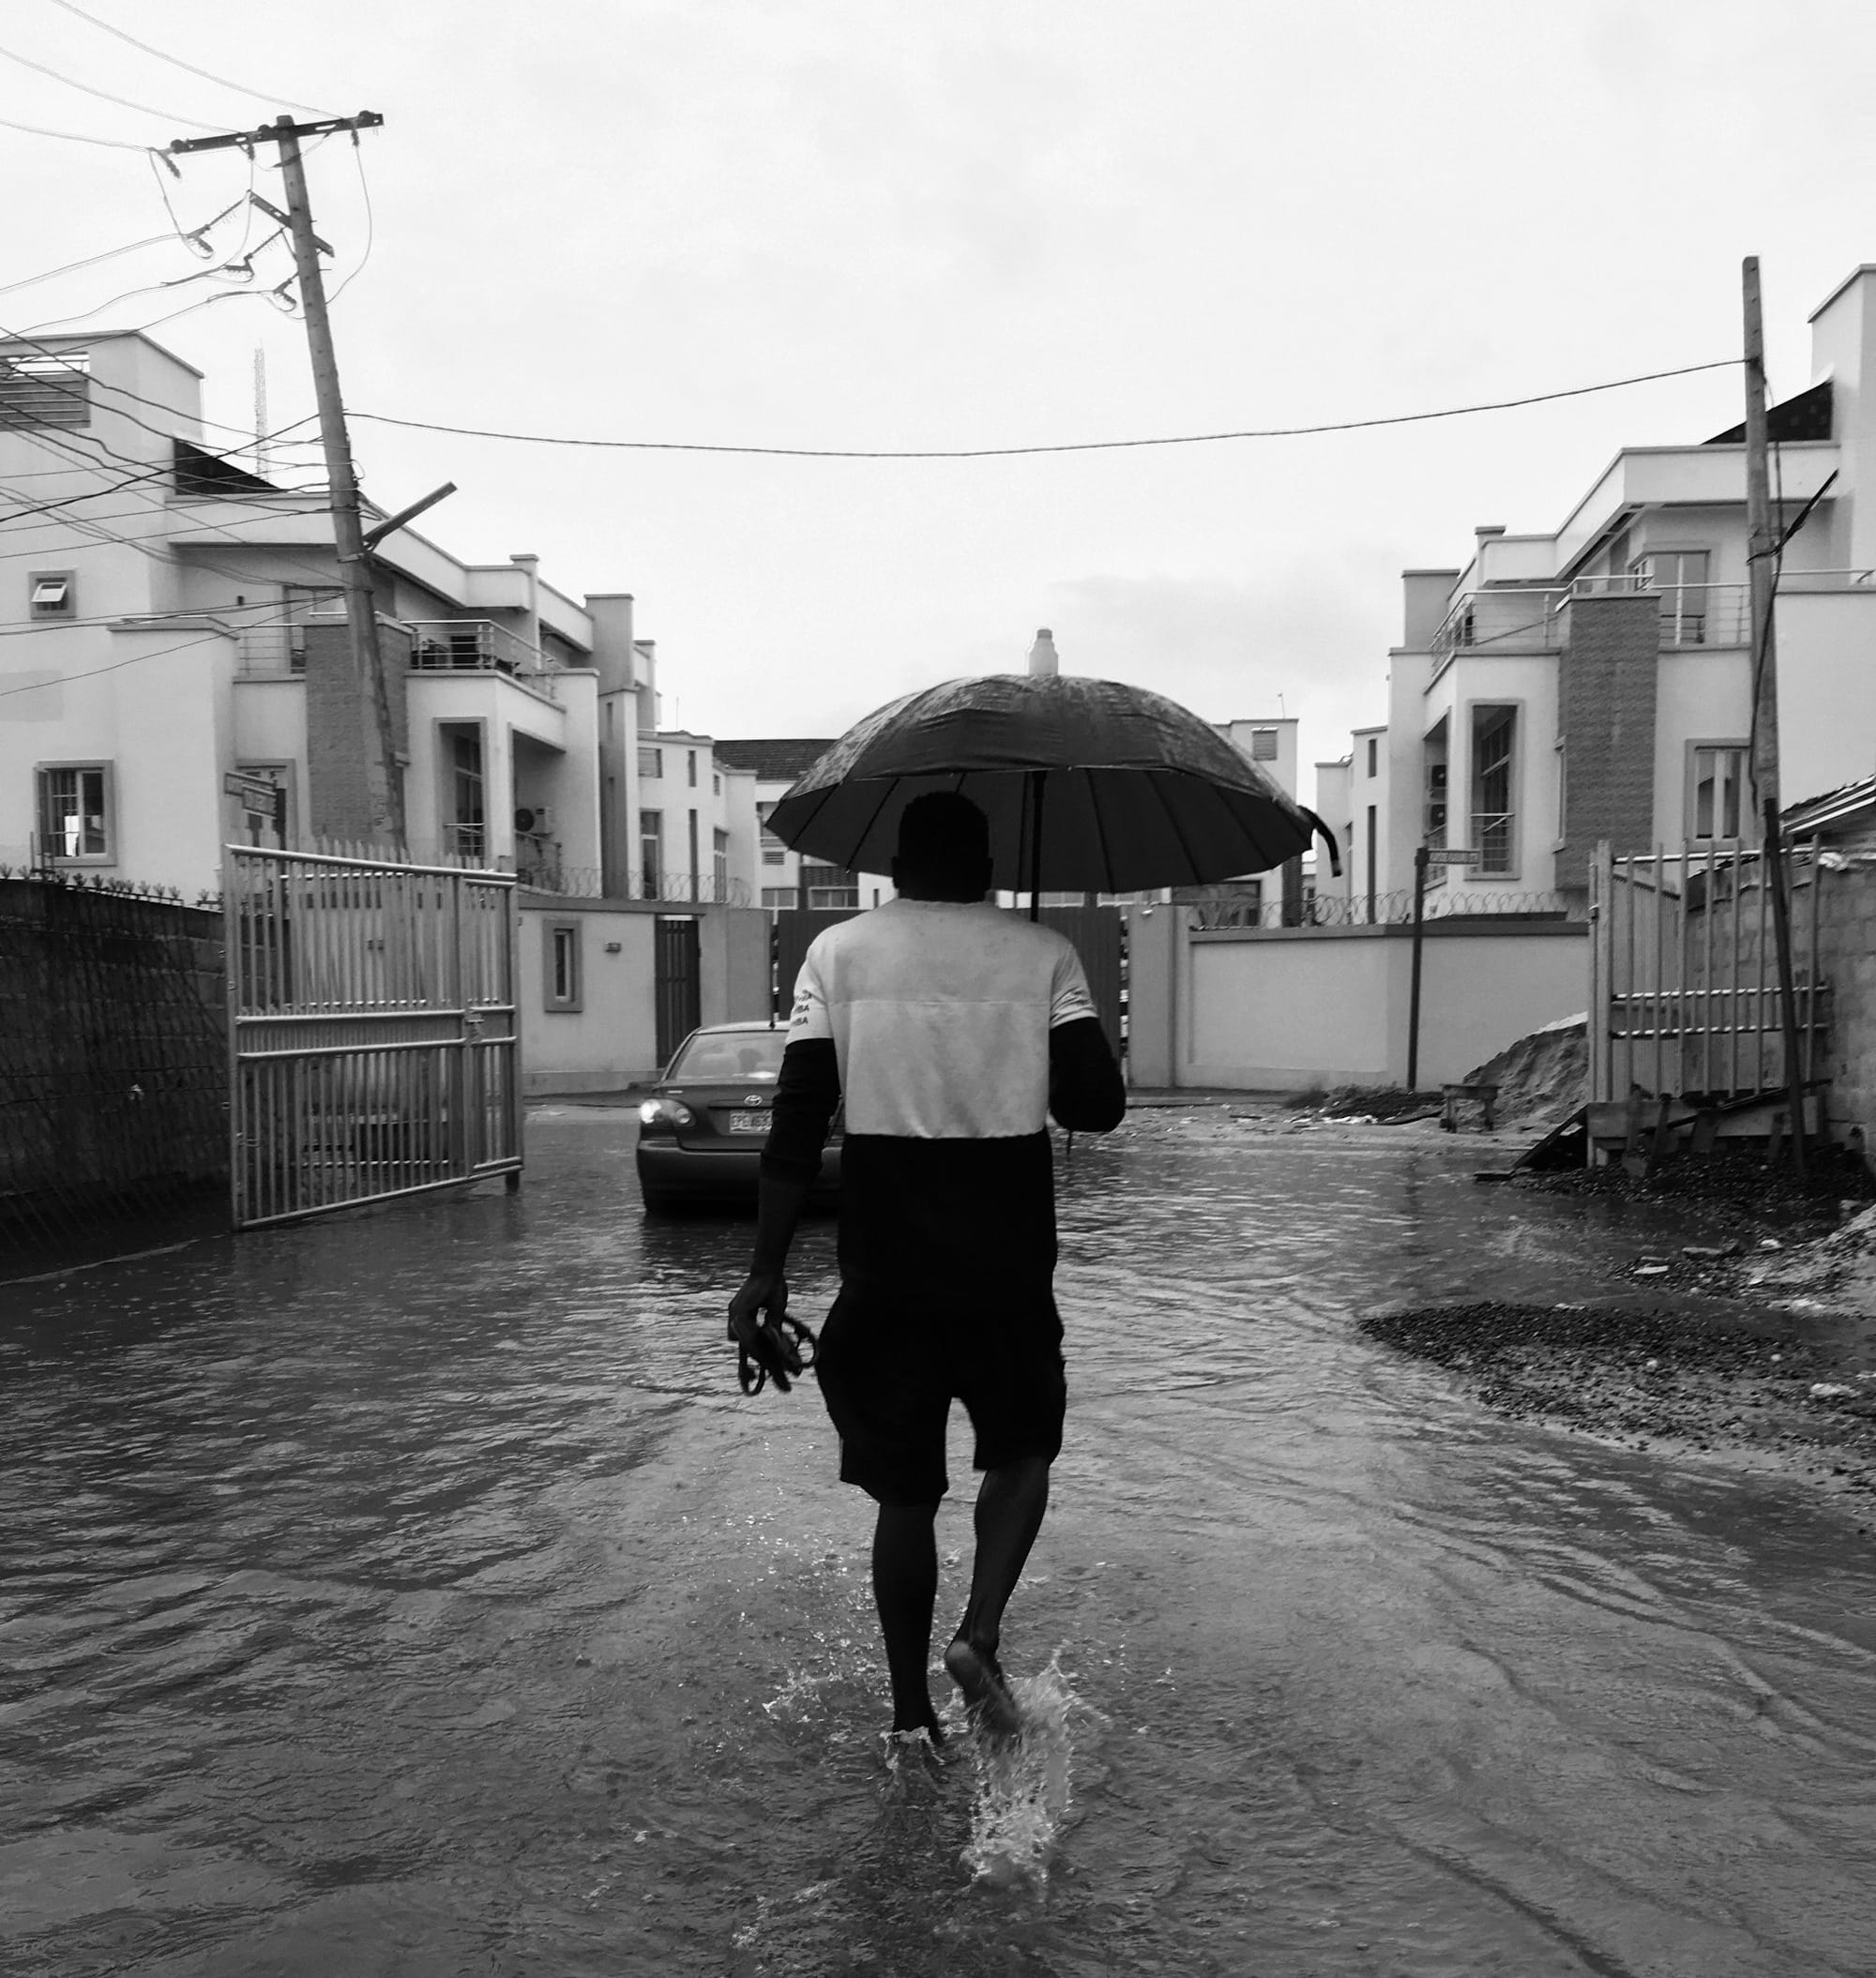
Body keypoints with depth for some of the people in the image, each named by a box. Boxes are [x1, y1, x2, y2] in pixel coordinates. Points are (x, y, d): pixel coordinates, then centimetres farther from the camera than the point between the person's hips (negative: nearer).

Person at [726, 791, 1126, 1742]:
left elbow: (798, 1121, -6)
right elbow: (1097, 1106, -9)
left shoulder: (840, 951, 1)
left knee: (905, 1489, 14)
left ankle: (911, 1717, 20)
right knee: (1022, 1448, 22)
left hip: (884, 1276, 1)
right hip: (1007, 1270, -1)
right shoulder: (1044, 954, 0)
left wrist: (767, 1270, -6)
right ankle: (980, 1633, 3)